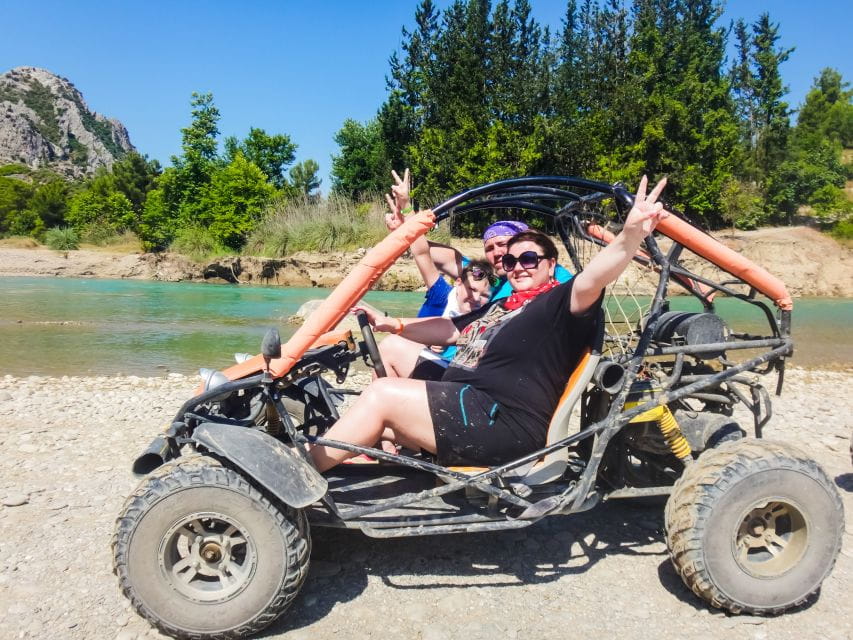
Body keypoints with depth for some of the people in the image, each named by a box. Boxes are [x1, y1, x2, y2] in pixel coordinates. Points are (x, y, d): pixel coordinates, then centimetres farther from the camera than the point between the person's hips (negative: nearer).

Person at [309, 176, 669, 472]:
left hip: (505, 423, -10)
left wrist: (631, 235, -43)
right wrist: (392, 324, 17)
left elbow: (592, 280, -23)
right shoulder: (499, 307, 24)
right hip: (462, 403, 10)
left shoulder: (559, 303, -3)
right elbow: (451, 330, 29)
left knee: (382, 395, -16)